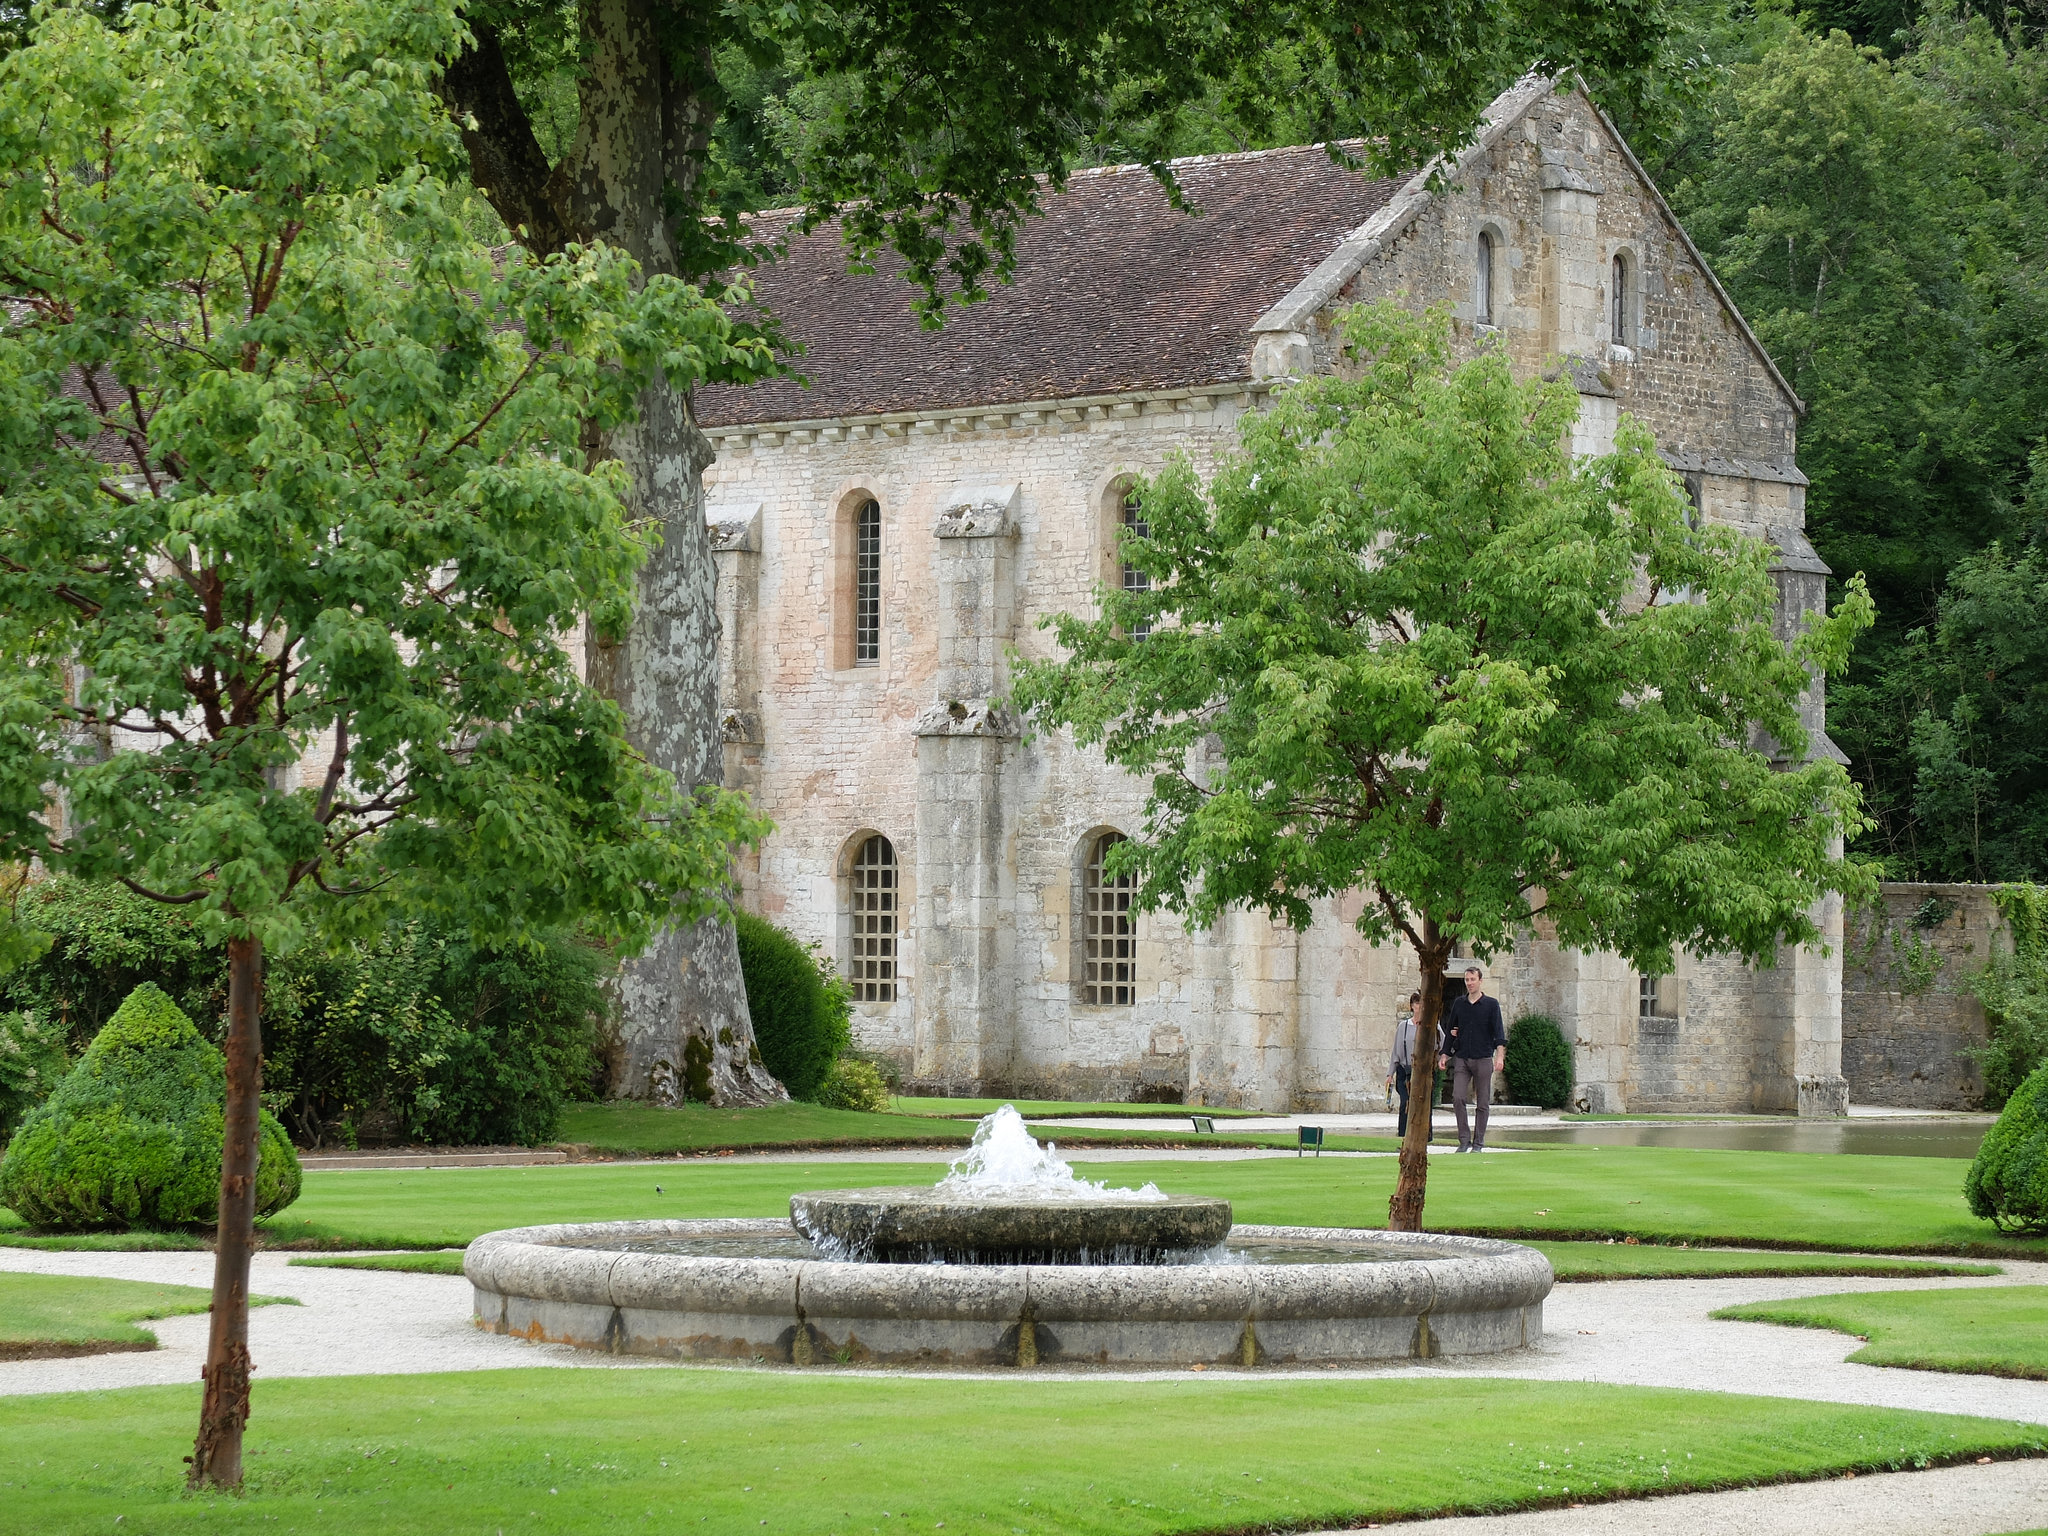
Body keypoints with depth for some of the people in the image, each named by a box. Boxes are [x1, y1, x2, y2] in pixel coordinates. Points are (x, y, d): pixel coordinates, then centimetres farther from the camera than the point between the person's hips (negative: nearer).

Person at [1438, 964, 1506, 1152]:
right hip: (1461, 1059, 2)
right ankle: (1464, 1140, -3)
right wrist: (1445, 1055, 14)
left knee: (1482, 1102, 0)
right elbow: (1450, 1031, 19)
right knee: (1457, 1097, -11)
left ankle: (1478, 1143, 8)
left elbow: (1498, 1031, -5)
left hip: (1483, 1059, -2)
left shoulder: (1491, 1005, 2)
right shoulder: (1459, 1004, 11)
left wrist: (1500, 1055, -19)